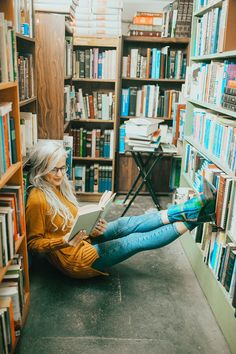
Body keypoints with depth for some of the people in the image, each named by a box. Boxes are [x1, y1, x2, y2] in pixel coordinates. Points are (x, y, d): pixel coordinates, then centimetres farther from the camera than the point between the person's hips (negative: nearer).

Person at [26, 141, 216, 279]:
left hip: (83, 240, 8)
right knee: (136, 241, -11)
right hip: (76, 259, -8)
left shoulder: (60, 186, 2)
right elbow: (34, 242, -18)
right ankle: (195, 218, -8)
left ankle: (190, 210, -8)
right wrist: (64, 242, -33)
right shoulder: (37, 200, -24)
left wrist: (91, 229, -10)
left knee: (124, 225, -9)